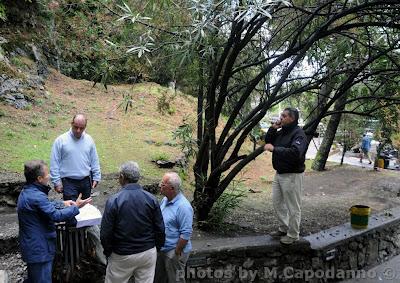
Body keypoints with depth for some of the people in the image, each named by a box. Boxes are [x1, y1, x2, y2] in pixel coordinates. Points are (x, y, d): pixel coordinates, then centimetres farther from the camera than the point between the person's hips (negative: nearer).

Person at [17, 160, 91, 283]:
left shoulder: (27, 191, 5)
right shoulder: (36, 197, -28)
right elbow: (56, 215, -27)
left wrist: (62, 203, 9)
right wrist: (75, 207, -17)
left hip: (31, 246, 10)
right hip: (39, 249, -10)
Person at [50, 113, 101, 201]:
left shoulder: (89, 140, 4)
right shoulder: (60, 140, -7)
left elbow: (94, 161, 10)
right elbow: (54, 163, -5)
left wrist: (96, 177, 7)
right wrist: (57, 182, -8)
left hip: (86, 181, 4)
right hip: (69, 182, -4)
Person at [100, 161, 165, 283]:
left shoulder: (113, 201, -17)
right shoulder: (151, 199, -9)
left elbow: (105, 233, -12)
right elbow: (160, 229, -4)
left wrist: (108, 251, 5)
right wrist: (157, 247, 12)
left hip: (122, 256, -2)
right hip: (148, 253, 3)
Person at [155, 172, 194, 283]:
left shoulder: (183, 206, -26)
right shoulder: (165, 199, 0)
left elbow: (186, 233, -24)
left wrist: (177, 253, -18)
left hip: (174, 251, -8)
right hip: (162, 249, 8)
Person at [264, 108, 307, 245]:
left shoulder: (298, 133, -17)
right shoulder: (281, 132, 9)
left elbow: (295, 152, -32)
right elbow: (268, 141, 14)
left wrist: (274, 149, -31)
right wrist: (272, 129, -1)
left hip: (292, 175, -9)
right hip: (279, 173, 9)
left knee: (293, 207, 4)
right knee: (277, 202, 18)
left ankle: (293, 235, 18)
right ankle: (284, 228, 34)